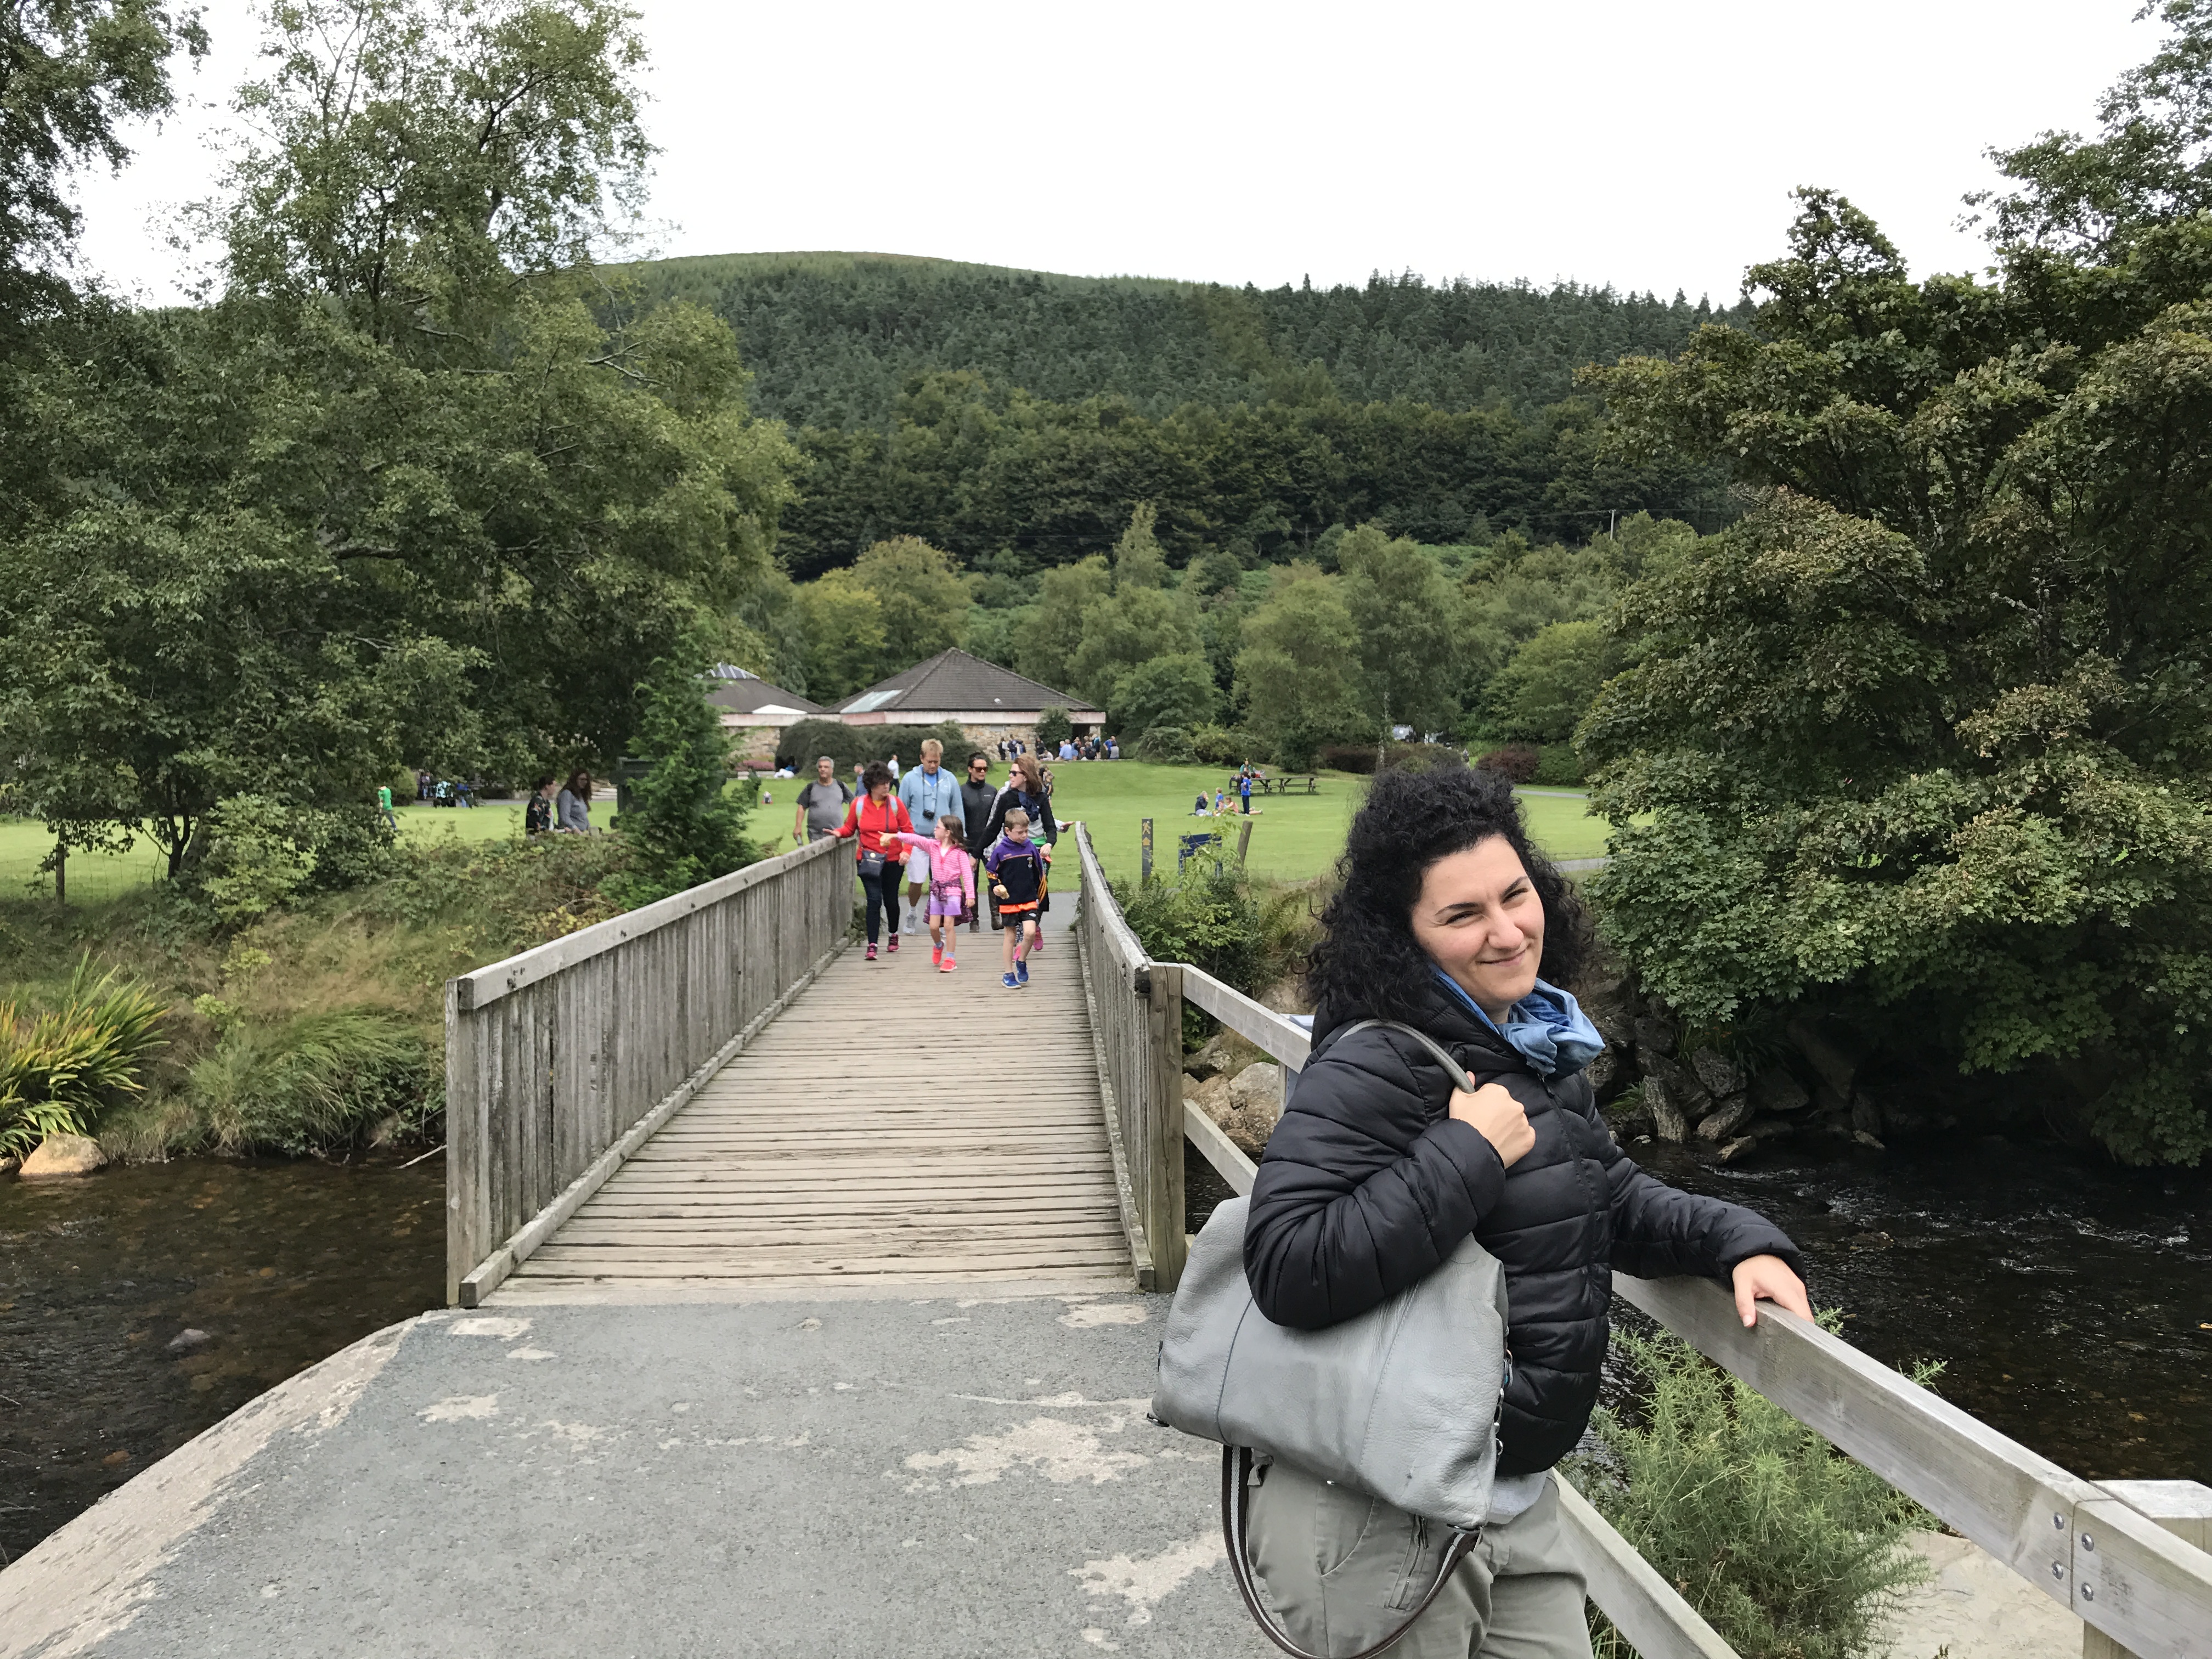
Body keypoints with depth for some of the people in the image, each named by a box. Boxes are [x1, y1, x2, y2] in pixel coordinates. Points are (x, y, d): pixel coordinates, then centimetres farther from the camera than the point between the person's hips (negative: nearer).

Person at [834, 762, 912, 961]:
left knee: (890, 900, 10)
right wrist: (839, 832, -10)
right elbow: (849, 828, 10)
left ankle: (894, 935, 38)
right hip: (868, 860, -1)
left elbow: (908, 830, 1)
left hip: (893, 861, 1)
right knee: (874, 899, -11)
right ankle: (872, 946, -9)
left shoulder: (896, 803, -3)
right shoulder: (858, 805, -2)